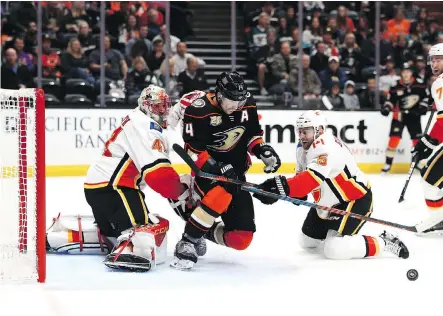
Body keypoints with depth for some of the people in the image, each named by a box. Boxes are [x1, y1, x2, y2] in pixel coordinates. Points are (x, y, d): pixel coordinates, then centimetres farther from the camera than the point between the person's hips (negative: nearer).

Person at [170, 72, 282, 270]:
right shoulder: (199, 111, -20)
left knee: (241, 238, -7)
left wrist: (263, 150, -7)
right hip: (207, 169, -5)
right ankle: (187, 243, -24)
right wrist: (218, 169, -30)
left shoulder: (247, 105, -3)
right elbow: (193, 150, -20)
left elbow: (253, 133, 12)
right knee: (221, 196, -40)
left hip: (235, 172, 5)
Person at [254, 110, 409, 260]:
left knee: (334, 250, -22)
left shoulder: (326, 147, -30)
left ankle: (383, 243, -7)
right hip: (329, 203, 10)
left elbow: (313, 177, -44)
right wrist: (298, 193, -12)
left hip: (355, 200, -10)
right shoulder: (303, 148, 1)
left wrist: (283, 187, -56)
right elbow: (302, 175, 12)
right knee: (307, 242, 15)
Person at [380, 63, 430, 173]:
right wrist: (386, 108, -23)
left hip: (414, 115, 2)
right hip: (399, 115, -2)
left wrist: (423, 106, -5)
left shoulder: (419, 84, -6)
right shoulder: (396, 87, -9)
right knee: (394, 138, -12)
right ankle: (388, 163, -7)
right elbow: (390, 99, -5)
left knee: (417, 139, 6)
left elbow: (425, 95, 5)